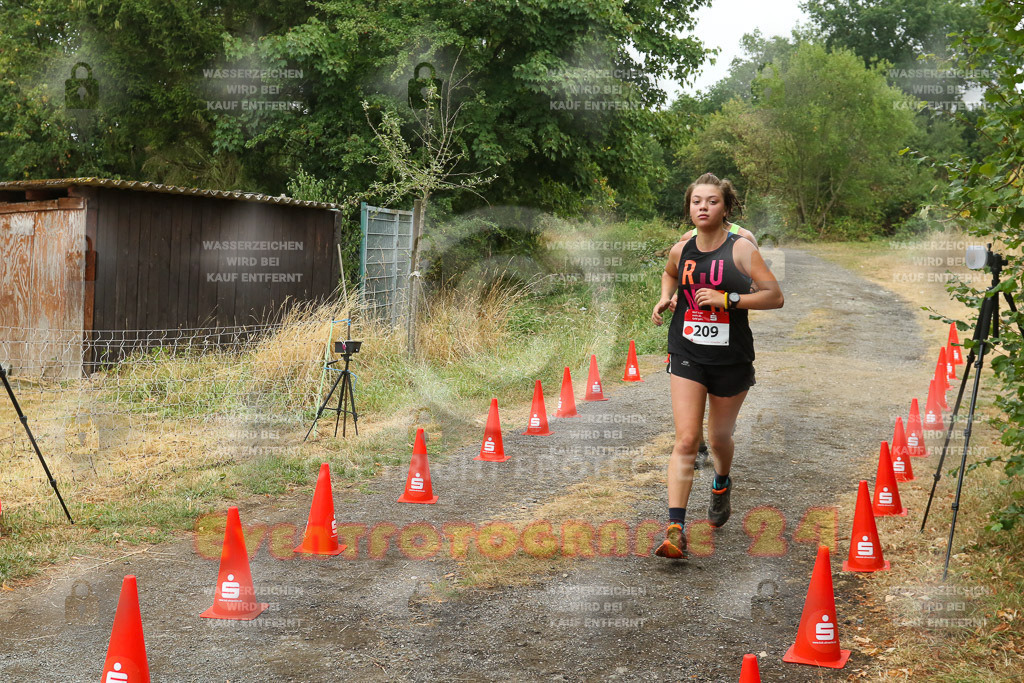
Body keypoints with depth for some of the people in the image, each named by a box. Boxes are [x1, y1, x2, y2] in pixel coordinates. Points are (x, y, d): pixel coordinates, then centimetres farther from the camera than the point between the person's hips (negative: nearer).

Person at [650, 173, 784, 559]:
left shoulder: (740, 249, -8)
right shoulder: (681, 250, 3)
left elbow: (775, 297, -12)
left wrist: (727, 299, -21)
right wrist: (665, 298, 7)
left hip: (731, 359, -1)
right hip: (687, 354, 1)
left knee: (719, 438, 16)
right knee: (686, 440, -12)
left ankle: (721, 486, 51)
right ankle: (675, 530, -15)